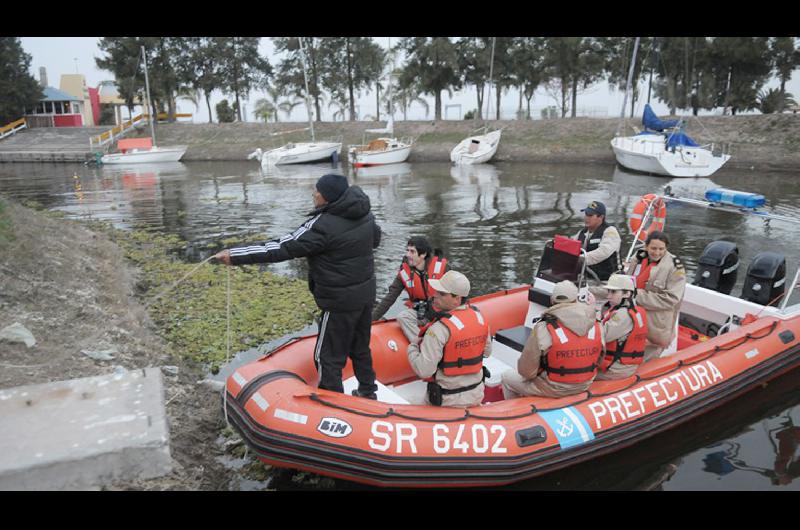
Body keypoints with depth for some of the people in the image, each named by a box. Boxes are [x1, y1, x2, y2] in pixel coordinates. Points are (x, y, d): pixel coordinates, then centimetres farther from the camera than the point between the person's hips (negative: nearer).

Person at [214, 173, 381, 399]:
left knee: (328, 357, 5)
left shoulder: (323, 225, -23)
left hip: (340, 300, -8)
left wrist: (235, 256, -18)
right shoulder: (365, 214, 0)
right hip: (366, 293, 8)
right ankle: (367, 392, 38)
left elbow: (282, 249, -23)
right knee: (360, 348, 23)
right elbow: (376, 239, 20)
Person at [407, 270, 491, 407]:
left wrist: (412, 347, -7)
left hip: (449, 401, -7)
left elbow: (424, 371, -24)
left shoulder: (440, 329, -26)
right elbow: (487, 352, 11)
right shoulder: (479, 316, -3)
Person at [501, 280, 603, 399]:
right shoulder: (598, 327, -11)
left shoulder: (543, 329, -26)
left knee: (507, 377, 18)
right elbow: (598, 361, 4)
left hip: (554, 390, -5)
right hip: (584, 386, 5)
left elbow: (526, 371, -19)